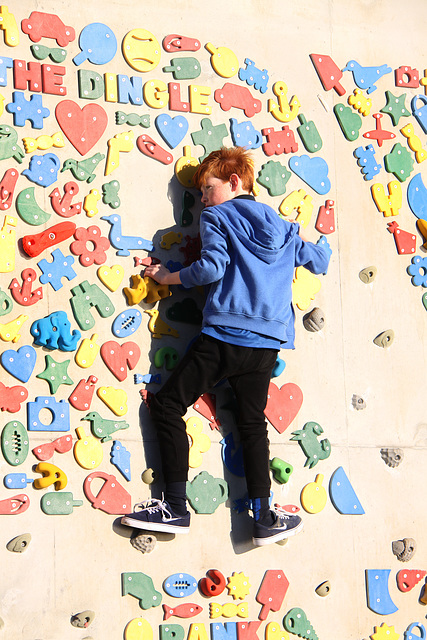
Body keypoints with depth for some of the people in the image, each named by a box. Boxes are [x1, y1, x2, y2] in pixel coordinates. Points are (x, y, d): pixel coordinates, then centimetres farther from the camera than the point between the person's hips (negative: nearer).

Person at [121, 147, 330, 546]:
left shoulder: (217, 216, 3)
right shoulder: (282, 227, 19)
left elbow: (212, 267, -10)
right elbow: (320, 261, 25)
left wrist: (167, 277, 3)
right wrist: (298, 249, 44)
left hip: (224, 335, -5)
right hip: (268, 341, 6)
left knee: (167, 404, 2)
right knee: (253, 423, 13)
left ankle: (176, 508, -4)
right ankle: (264, 517, 4)